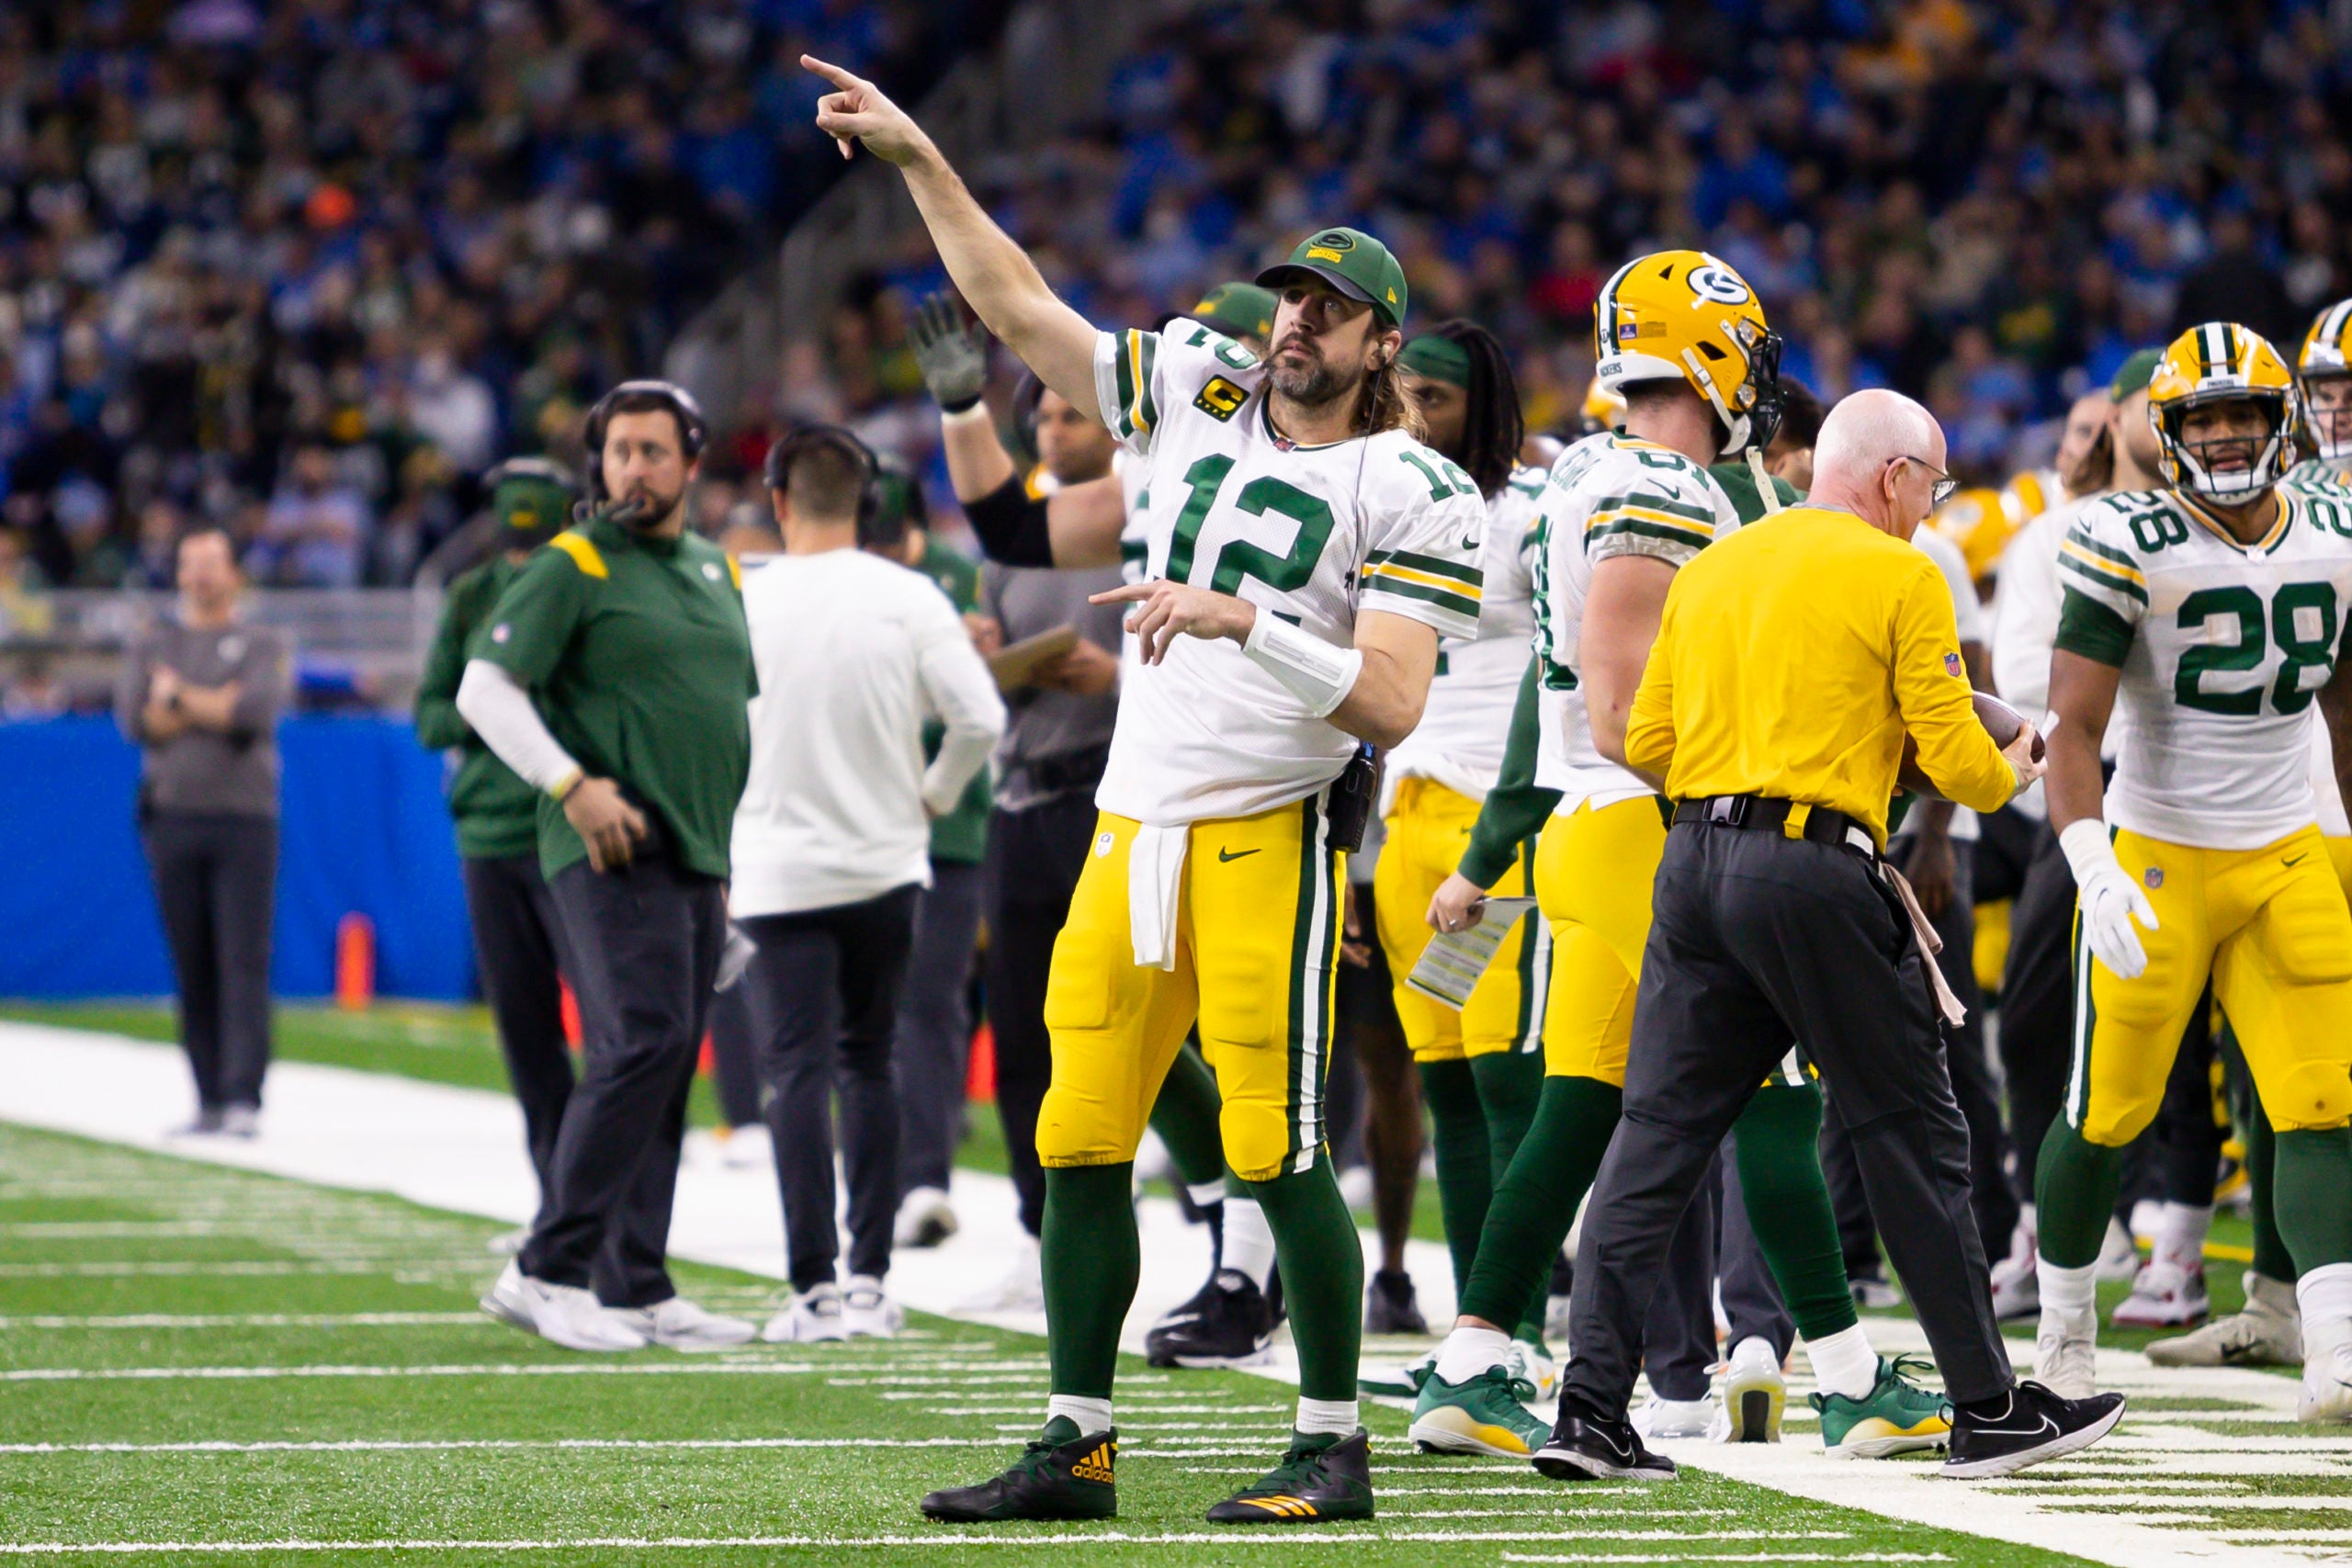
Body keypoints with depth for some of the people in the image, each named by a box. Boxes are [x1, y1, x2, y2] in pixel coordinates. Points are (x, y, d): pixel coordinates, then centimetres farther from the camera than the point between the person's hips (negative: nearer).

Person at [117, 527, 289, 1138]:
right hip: (172, 817, 3)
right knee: (191, 967, 2)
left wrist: (179, 695, -3)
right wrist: (216, 708, -5)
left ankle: (244, 1095, -16)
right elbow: (132, 716, -1)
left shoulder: (262, 645, 7)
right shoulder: (154, 644, 14)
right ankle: (209, 1097, 7)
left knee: (244, 961, -10)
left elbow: (257, 710, -11)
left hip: (243, 818, -3)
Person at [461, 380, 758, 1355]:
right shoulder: (574, 567, -4)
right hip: (609, 848, -7)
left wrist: (737, 842, 20)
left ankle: (640, 1291, 10)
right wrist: (572, 783, -17)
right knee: (642, 1044, -19)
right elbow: (484, 690, -8)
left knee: (665, 1071, 6)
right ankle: (547, 1272, -16)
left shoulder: (717, 571, 18)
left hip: (698, 857, 7)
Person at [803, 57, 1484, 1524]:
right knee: (1082, 1145, 5)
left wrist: (1244, 621, -24)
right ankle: (1078, 1446, 13)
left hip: (1266, 838, -6)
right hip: (1135, 833, 6)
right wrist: (918, 159, 11)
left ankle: (1334, 1450, 3)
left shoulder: (1410, 498, -6)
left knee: (1277, 1147, -8)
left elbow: (1390, 700, -15)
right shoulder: (1202, 393, 10)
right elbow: (1021, 307, 16)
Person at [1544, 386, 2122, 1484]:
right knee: (1910, 1137, 4)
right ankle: (1988, 1410, 10)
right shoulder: (1899, 578, -2)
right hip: (1815, 869, -6)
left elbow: (1646, 744, 15)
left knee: (1658, 1134, 5)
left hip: (1694, 858, 6)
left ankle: (1591, 1408, -3)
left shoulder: (1712, 570, 15)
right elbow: (1957, 762, -5)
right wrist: (2008, 773, 17)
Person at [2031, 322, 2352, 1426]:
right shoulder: (2130, 549, -13)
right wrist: (2093, 869, -29)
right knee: (2107, 1115, 4)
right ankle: (2063, 1322, 26)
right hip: (2155, 861, -4)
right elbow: (2073, 725, -16)